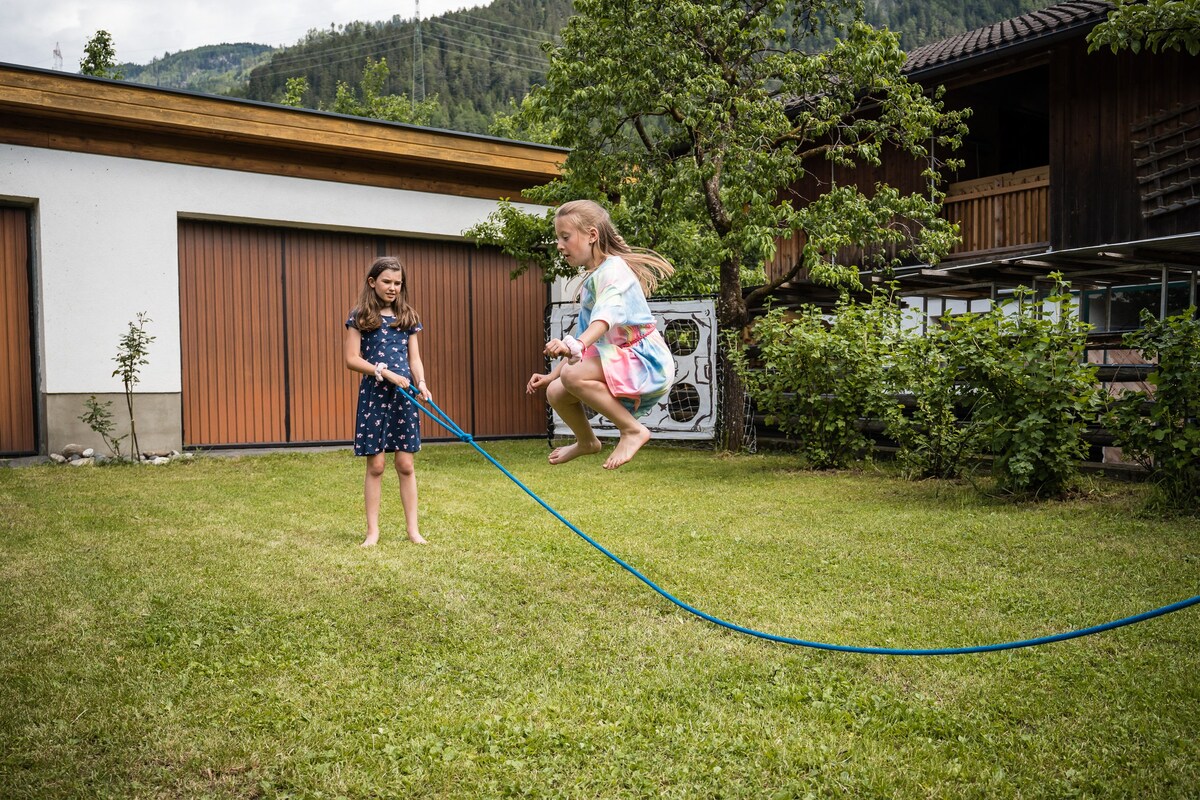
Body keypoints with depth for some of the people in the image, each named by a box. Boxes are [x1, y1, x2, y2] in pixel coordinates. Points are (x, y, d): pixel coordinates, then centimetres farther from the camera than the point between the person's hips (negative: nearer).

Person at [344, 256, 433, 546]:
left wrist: (421, 382, -9)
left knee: (405, 463, 4)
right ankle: (373, 530, 10)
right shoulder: (360, 317, 0)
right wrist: (386, 373, -15)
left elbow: (414, 358, 10)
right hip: (373, 393, -2)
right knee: (376, 465, 0)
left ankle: (413, 528, 11)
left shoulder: (408, 317, 10)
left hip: (403, 395, 3)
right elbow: (351, 359, -5)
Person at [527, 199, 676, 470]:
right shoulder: (590, 280, 18)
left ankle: (633, 430, -18)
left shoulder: (613, 270, -12)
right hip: (624, 364, 9)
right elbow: (584, 337, 24)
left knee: (573, 375, -30)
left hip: (648, 362, -9)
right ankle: (586, 441, 30)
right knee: (556, 392, 3)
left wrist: (576, 345, -51)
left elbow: (607, 315, -34)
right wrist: (552, 375, 20)